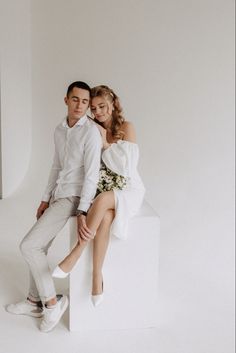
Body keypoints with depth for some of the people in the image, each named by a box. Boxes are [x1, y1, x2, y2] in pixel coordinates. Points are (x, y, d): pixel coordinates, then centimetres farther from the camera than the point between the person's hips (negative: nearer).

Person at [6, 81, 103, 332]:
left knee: (29, 245, -14)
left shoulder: (91, 132, -17)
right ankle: (35, 302, 28)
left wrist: (82, 211, -28)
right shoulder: (60, 130, 9)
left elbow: (92, 174, -22)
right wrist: (45, 199, 16)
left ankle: (52, 301, 1)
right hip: (58, 195, 8)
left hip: (74, 197, -8)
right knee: (37, 247, 11)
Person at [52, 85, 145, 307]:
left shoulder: (126, 128, -5)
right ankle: (97, 275, -25)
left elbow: (127, 167, -12)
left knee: (103, 199, -37)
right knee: (104, 218, -34)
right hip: (103, 192, 3)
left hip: (129, 191, -3)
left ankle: (74, 257, -30)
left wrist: (106, 144, -14)